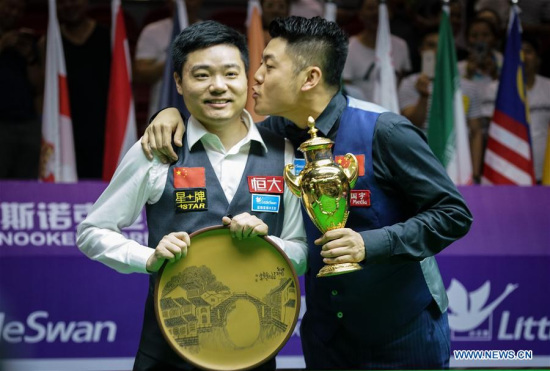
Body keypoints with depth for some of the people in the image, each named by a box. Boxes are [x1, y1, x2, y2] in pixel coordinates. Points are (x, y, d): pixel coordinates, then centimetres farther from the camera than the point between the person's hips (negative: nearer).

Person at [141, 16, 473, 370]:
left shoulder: (384, 131, -19)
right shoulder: (280, 133, -2)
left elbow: (454, 214, -16)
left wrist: (369, 244, -28)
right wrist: (174, 114, -6)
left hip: (404, 334, -5)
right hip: (326, 336, 5)